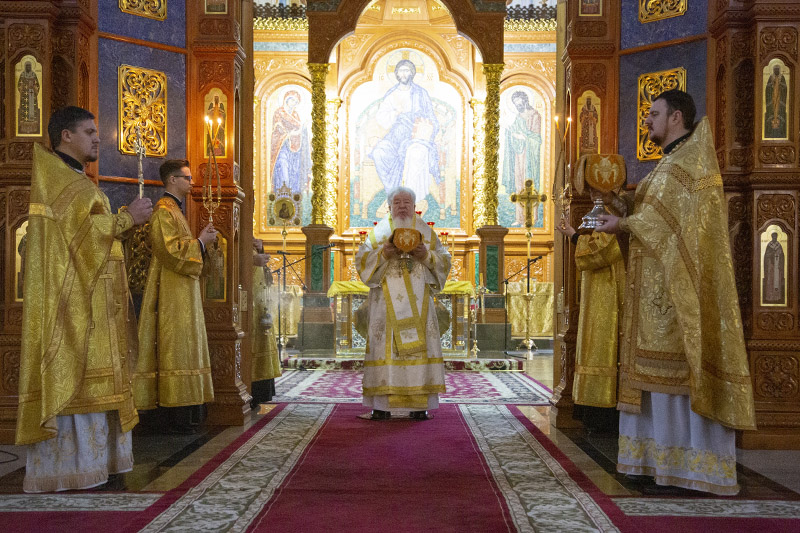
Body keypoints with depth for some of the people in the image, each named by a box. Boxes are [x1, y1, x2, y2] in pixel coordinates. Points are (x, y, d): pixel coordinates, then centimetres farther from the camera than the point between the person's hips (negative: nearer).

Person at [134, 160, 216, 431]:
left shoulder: (174, 210, 21)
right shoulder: (164, 210, -11)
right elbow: (170, 250, -21)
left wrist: (201, 239, 13)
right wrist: (200, 241, -11)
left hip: (182, 291, 11)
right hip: (173, 292, -11)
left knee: (182, 348, 9)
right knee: (177, 348, -10)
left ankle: (181, 415, 13)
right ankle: (178, 417, -7)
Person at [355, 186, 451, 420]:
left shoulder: (426, 232, 12)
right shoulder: (379, 231, 9)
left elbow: (444, 261, 7)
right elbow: (362, 259, 1)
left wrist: (426, 256, -12)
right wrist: (383, 255, -16)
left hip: (418, 303, 1)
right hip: (387, 302, -1)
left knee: (419, 346, -2)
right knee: (384, 347, -5)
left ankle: (419, 404, 3)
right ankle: (382, 404, -1)